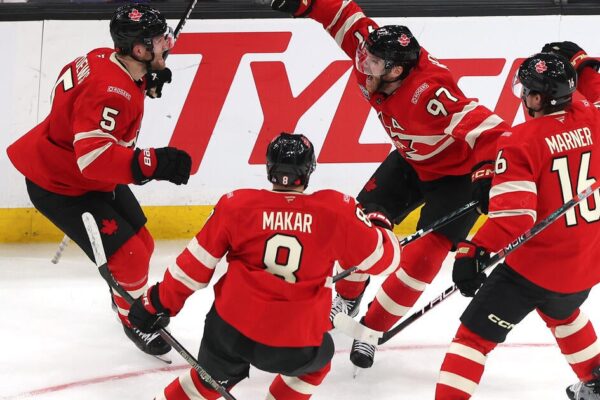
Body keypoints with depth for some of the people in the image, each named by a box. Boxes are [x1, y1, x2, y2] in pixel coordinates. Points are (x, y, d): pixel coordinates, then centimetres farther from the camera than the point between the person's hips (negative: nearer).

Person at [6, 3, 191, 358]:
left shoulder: (108, 60, -6)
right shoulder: (110, 92, -35)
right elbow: (94, 156, -42)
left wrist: (147, 83, 8)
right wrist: (154, 163, -47)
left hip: (93, 178, 10)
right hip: (59, 187, -10)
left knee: (141, 245, 17)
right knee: (127, 257, -11)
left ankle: (128, 296, 45)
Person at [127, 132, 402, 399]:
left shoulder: (237, 205, -4)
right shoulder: (336, 210, -7)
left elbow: (196, 264, 2)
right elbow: (382, 257, 4)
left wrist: (159, 303, 14)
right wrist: (379, 226, 26)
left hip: (231, 330, 1)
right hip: (296, 346, -1)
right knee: (316, 359, 33)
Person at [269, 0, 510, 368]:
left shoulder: (430, 92, -41)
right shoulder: (372, 58, -20)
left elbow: (485, 129, -46)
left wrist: (490, 173, -56)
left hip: (458, 171, -8)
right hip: (412, 159, 8)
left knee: (424, 257, -12)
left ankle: (372, 330, 2)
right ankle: (346, 299, 30)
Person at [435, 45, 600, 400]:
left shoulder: (521, 142, -17)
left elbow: (513, 215, -24)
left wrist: (475, 251, -19)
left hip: (537, 267, -6)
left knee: (475, 335, 0)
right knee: (562, 313, 39)